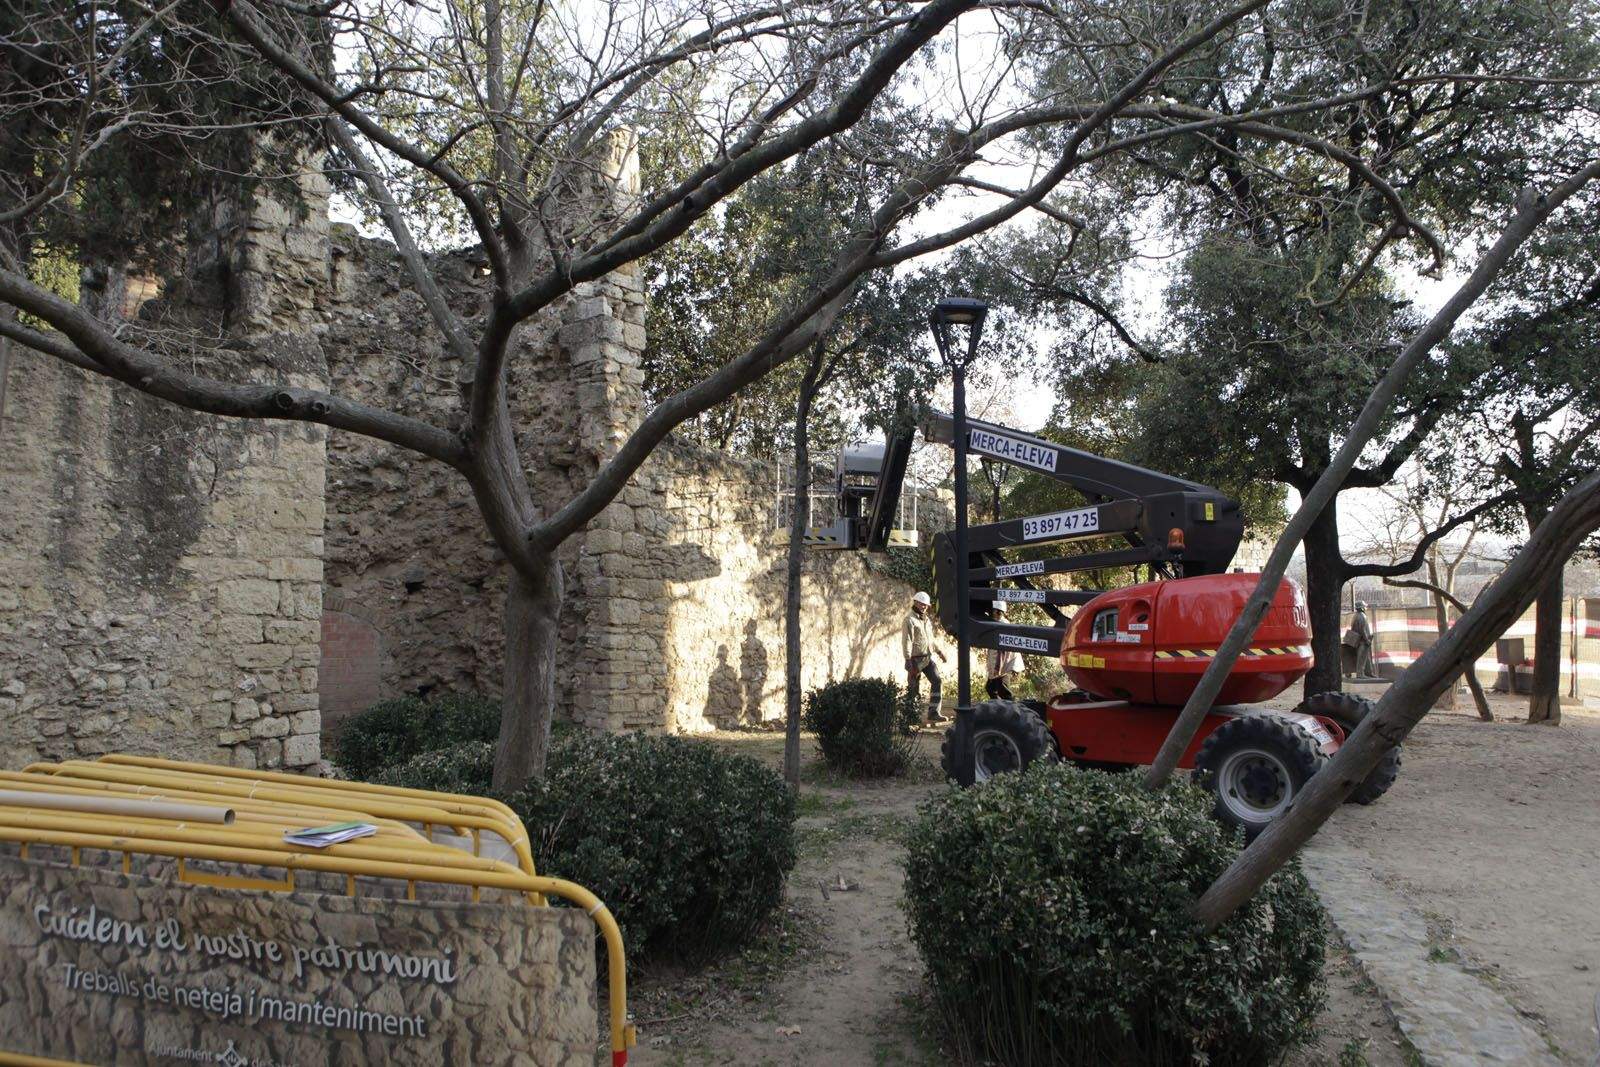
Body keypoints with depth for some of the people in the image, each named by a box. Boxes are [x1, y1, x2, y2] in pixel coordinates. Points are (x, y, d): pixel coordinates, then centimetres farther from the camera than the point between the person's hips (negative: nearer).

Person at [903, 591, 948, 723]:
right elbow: (906, 642, -16)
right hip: (916, 659, -7)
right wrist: (909, 661, -22)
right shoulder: (910, 620, -10)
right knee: (914, 689, -2)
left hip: (928, 658, 7)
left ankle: (934, 713, -4)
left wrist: (939, 650, 22)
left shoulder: (927, 619, 16)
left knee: (937, 682, -5)